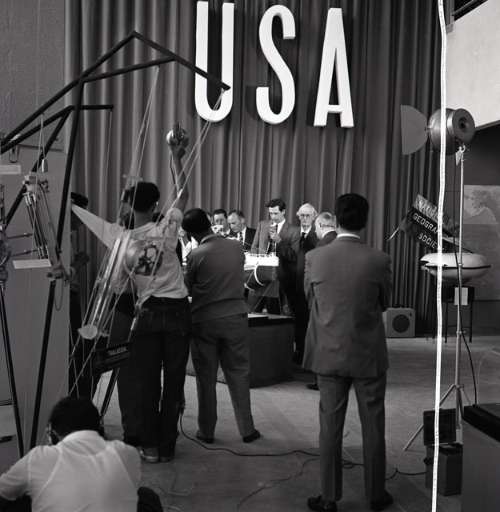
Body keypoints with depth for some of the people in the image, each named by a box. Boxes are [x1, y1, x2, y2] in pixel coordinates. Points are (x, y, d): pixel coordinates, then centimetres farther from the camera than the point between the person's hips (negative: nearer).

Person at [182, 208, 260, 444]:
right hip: (235, 317, 2)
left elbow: (189, 288, -1)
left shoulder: (196, 255, -12)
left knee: (206, 378, 9)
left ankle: (206, 431, 18)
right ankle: (247, 429, 15)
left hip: (204, 321, -2)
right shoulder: (237, 247, -2)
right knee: (239, 374, 11)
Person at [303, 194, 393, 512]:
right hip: (369, 355, -1)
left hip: (329, 354, 1)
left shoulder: (314, 258, -10)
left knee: (330, 427, 11)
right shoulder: (379, 260, -13)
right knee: (373, 427, 14)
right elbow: (384, 304, 2)